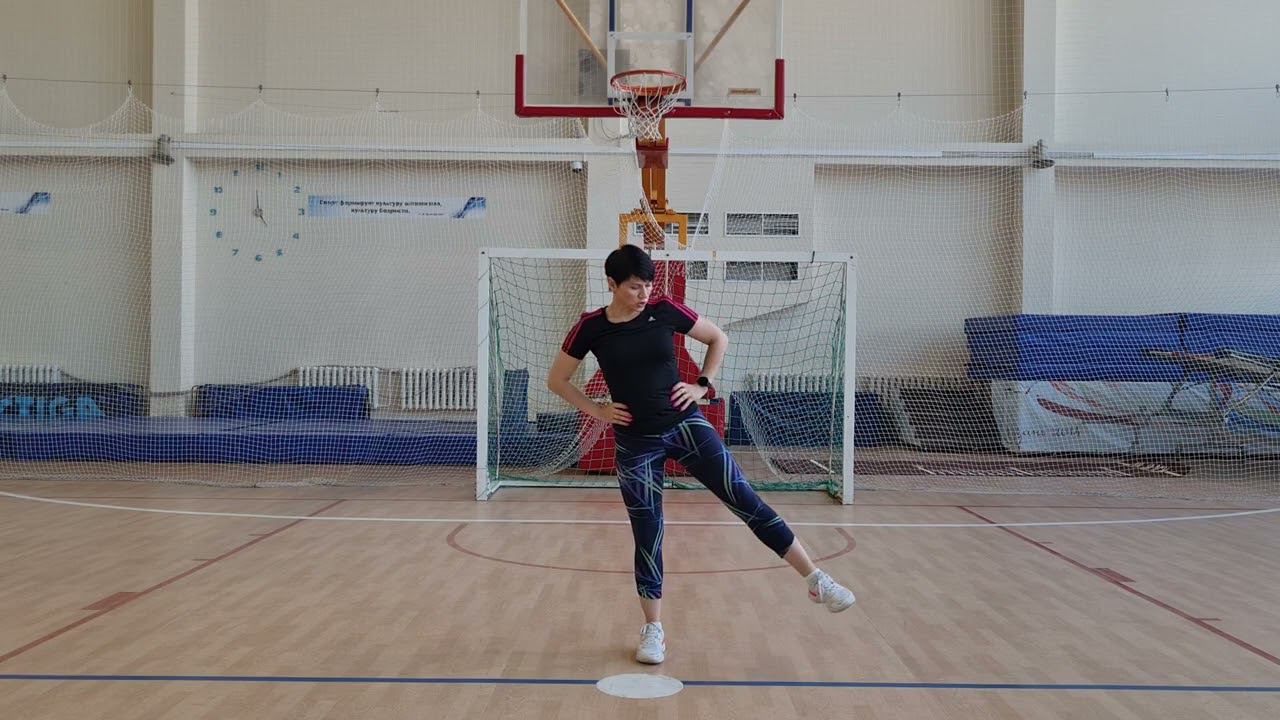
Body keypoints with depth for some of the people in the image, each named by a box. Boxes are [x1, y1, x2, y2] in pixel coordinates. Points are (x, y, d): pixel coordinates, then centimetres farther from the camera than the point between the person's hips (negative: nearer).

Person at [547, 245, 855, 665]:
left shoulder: (664, 311, -4)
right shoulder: (591, 328, -5)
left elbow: (718, 338, 10)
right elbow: (557, 380, 6)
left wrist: (703, 385, 1)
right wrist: (596, 411, -3)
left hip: (685, 425, 0)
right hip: (636, 442, 0)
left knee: (746, 502, -6)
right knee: (647, 534, 4)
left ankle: (817, 581, -1)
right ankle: (653, 629, 19)